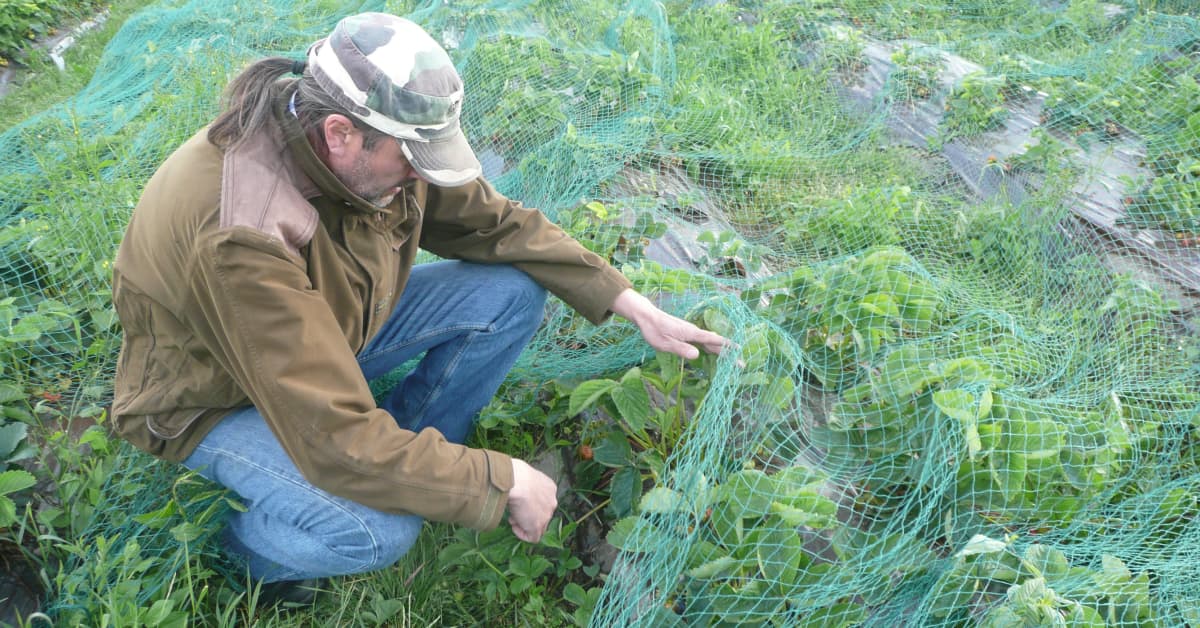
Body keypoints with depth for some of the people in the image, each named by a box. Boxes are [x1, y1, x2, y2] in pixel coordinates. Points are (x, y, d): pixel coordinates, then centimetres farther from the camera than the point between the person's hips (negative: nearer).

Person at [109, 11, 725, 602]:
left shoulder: (378, 147, -19)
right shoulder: (241, 239, -40)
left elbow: (495, 225, -5)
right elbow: (339, 444, -39)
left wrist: (629, 302, -9)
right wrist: (506, 482, -30)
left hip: (332, 327, 7)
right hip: (215, 399, -6)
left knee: (513, 291, -11)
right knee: (379, 531, -33)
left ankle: (409, 466, 6)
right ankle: (233, 540, 2)